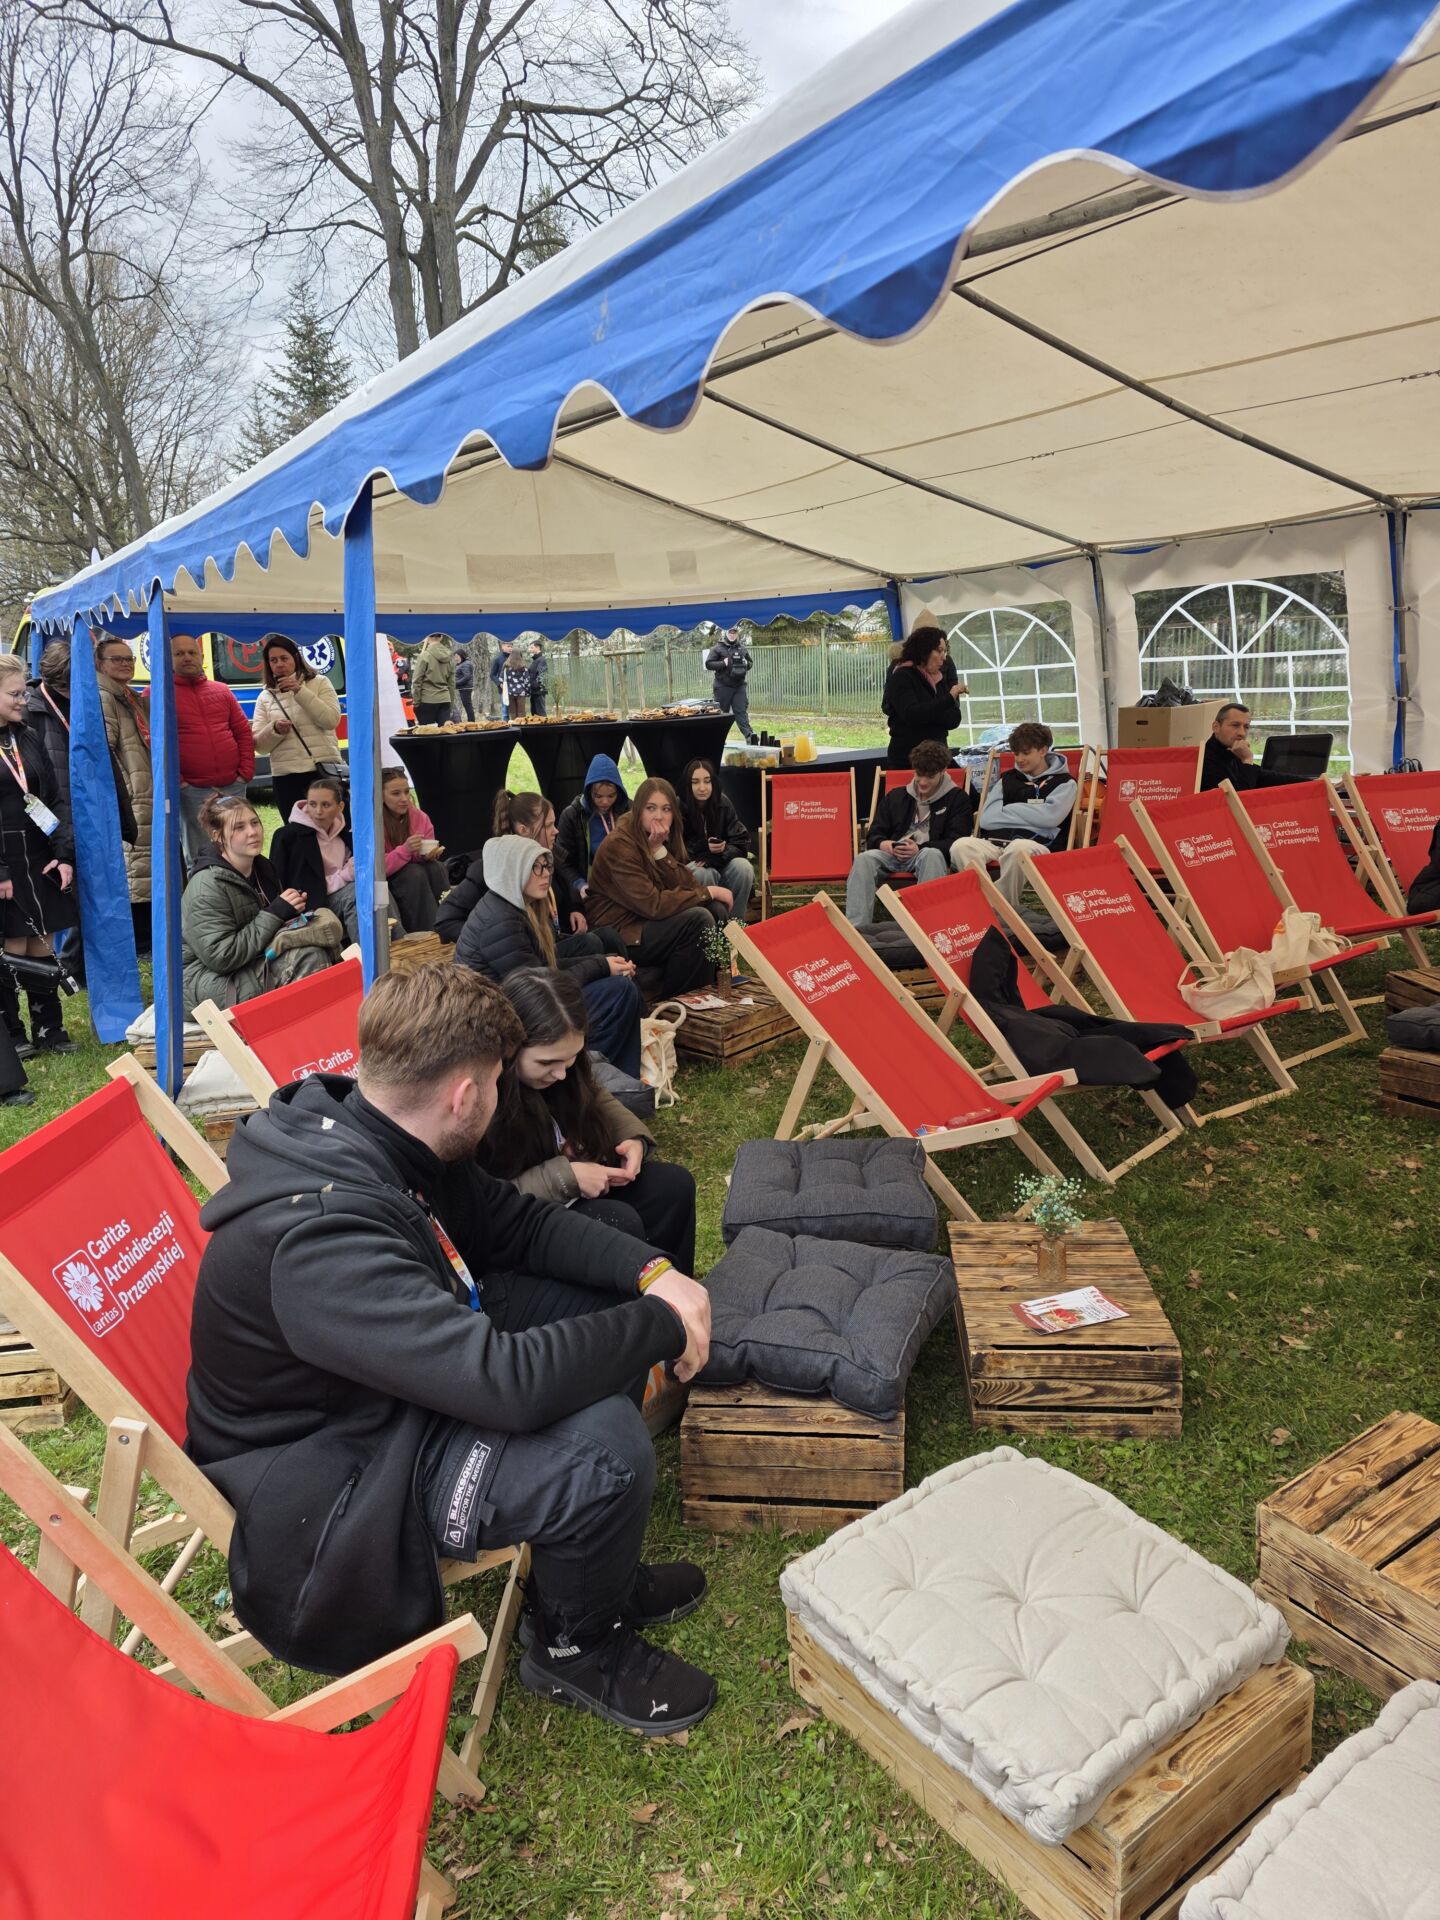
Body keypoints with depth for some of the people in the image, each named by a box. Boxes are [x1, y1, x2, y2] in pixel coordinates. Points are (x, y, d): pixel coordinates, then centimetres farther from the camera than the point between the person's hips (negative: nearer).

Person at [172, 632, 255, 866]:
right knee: (201, 856, -1)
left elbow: (244, 732, 15)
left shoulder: (221, 691, 15)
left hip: (233, 787, 4)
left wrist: (246, 772, 3)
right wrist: (174, 779, -13)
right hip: (192, 791, -4)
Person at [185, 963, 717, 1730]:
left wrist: (654, 1272, -10)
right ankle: (576, 1645, 6)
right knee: (604, 1443, -27)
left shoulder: (368, 1134, -7)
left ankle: (594, 1569, 19)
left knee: (603, 1301, 3)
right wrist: (662, 1324, -25)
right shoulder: (322, 1232, -36)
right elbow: (508, 1381, -40)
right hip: (324, 1480, -9)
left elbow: (518, 1222, 4)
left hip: (404, 1383, 9)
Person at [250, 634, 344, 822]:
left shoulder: (319, 683, 6)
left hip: (323, 770, -3)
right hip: (284, 777, 3)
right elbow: (259, 744, 6)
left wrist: (300, 691, -13)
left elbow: (331, 720, -10)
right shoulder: (265, 697, 12)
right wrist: (275, 730, -14)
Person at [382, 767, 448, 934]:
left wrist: (430, 854, -20)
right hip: (384, 883, -4)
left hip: (414, 876, 5)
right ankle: (425, 935, -29)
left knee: (436, 867, -23)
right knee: (415, 873, -30)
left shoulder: (420, 817, -3)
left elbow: (426, 854, 6)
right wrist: (405, 850, -33)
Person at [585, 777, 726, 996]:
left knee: (716, 909, -8)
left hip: (649, 922, 8)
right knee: (698, 919, -24)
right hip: (619, 935, -8)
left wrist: (659, 849, -20)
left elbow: (688, 887, -7)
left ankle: (709, 985, 2)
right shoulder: (619, 846, -20)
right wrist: (708, 892, -19)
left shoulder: (663, 841, 5)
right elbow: (653, 905, -26)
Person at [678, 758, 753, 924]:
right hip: (690, 868, -3)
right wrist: (706, 848, -25)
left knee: (743, 867, -27)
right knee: (702, 874, -36)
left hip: (721, 865, 3)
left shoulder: (724, 804, -4)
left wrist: (723, 850, -25)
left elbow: (742, 843, -5)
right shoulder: (679, 809, -13)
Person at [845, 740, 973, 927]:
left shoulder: (958, 799, 11)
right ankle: (855, 926, -40)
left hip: (929, 855, -3)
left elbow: (955, 842, -1)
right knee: (864, 859, -29)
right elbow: (874, 836, 18)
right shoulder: (895, 796, 22)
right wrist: (885, 845, -8)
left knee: (931, 855, -39)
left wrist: (919, 848, -18)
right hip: (893, 855, 3)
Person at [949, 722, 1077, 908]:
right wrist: (1031, 813, 2)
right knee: (961, 846, -30)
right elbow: (986, 818, 9)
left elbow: (1050, 816, -6)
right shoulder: (1007, 779, 24)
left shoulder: (1064, 782, 14)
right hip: (994, 841, 3)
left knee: (1018, 849, -41)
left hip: (1035, 844, -3)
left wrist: (1007, 810, 4)